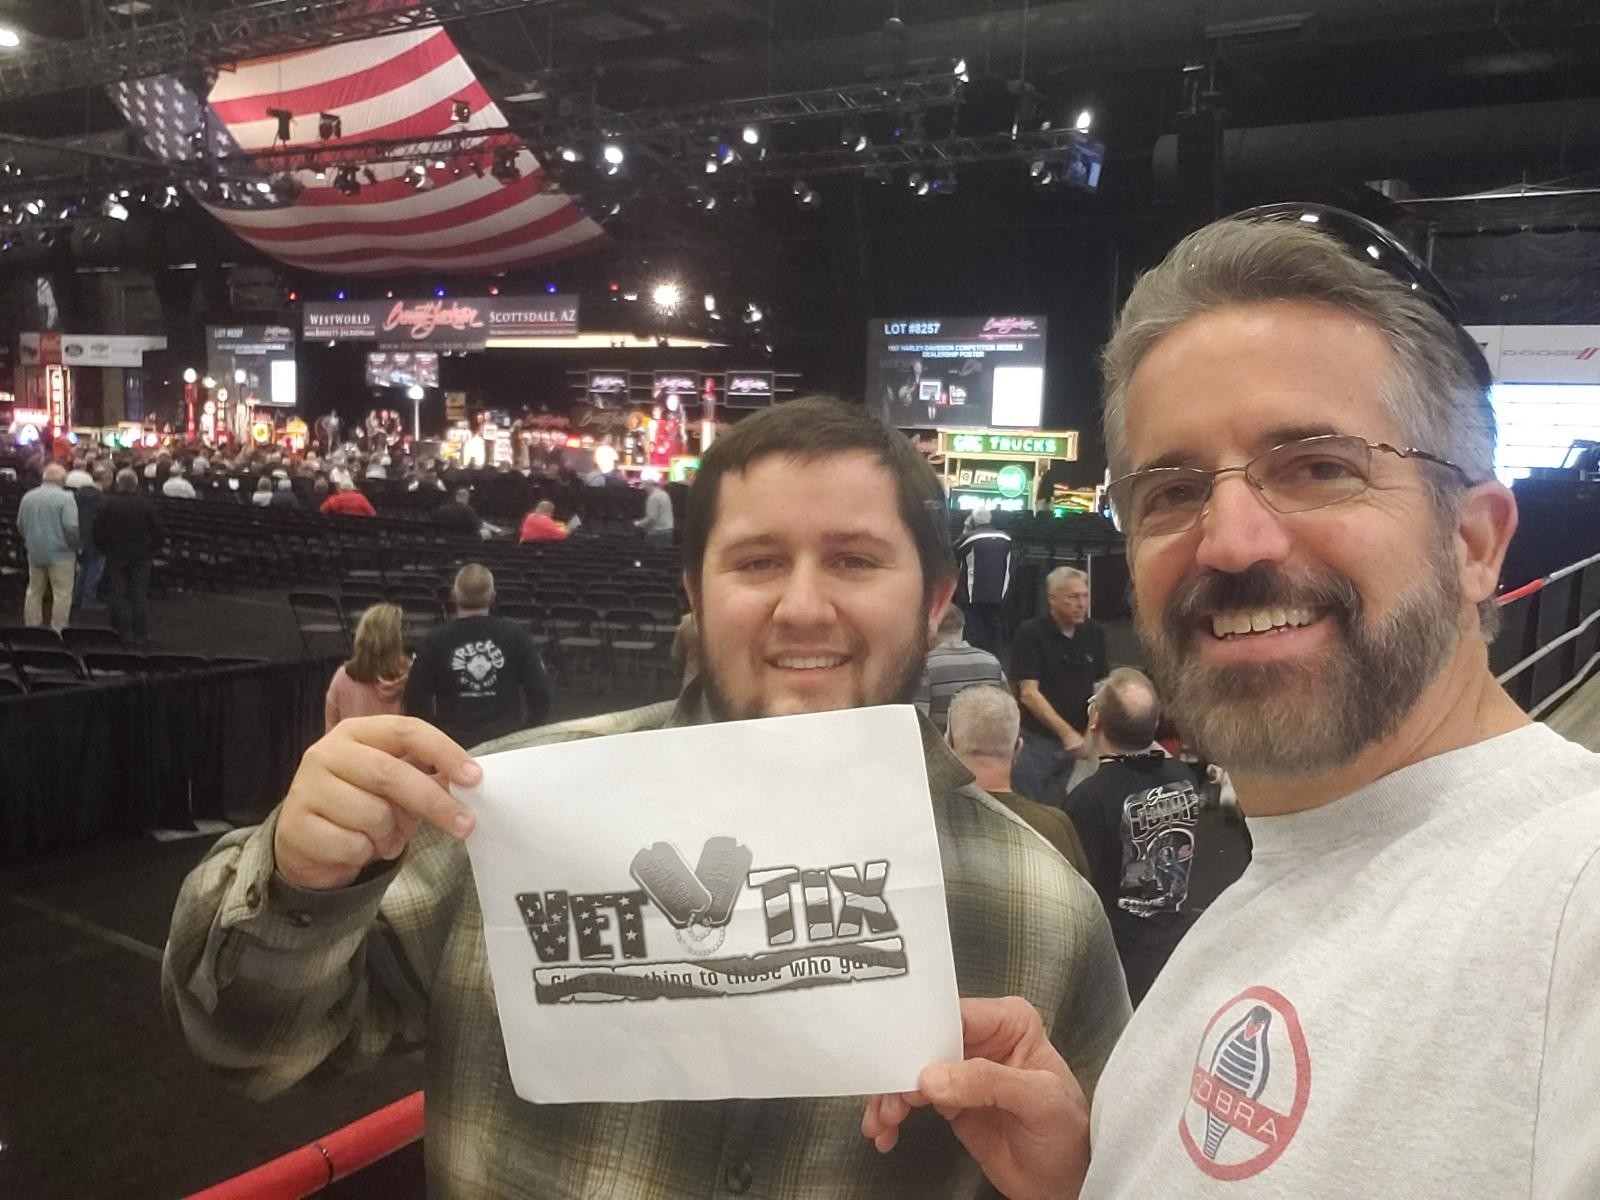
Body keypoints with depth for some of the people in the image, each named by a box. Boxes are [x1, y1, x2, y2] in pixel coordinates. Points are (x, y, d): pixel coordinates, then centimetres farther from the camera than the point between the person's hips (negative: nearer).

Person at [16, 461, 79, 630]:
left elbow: (20, 525, 12)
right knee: (62, 594, 0)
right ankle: (58, 632, 0)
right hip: (60, 553, -6)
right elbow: (71, 527, -19)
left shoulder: (28, 497, 4)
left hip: (35, 553, 6)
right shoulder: (66, 498, -13)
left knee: (34, 591, 16)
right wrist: (75, 545, -3)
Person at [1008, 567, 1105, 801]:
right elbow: (1028, 693, -15)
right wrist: (1067, 733, -21)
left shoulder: (1094, 633, 5)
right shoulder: (1030, 633, -9)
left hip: (1082, 739, 4)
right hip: (1038, 739, -4)